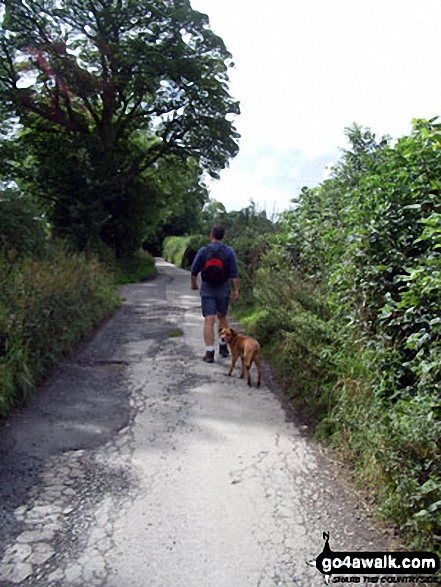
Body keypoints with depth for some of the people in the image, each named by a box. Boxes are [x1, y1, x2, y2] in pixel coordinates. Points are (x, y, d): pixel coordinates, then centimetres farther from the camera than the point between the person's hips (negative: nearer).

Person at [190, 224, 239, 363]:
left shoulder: (203, 251, -7)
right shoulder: (229, 251, -6)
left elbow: (194, 271, 0)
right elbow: (234, 273, -8)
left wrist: (194, 283, 17)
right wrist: (236, 290, -1)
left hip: (207, 289, -1)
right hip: (223, 289, 2)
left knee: (209, 320, -3)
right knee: (222, 317, 21)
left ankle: (209, 353, -7)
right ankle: (223, 347, 28)